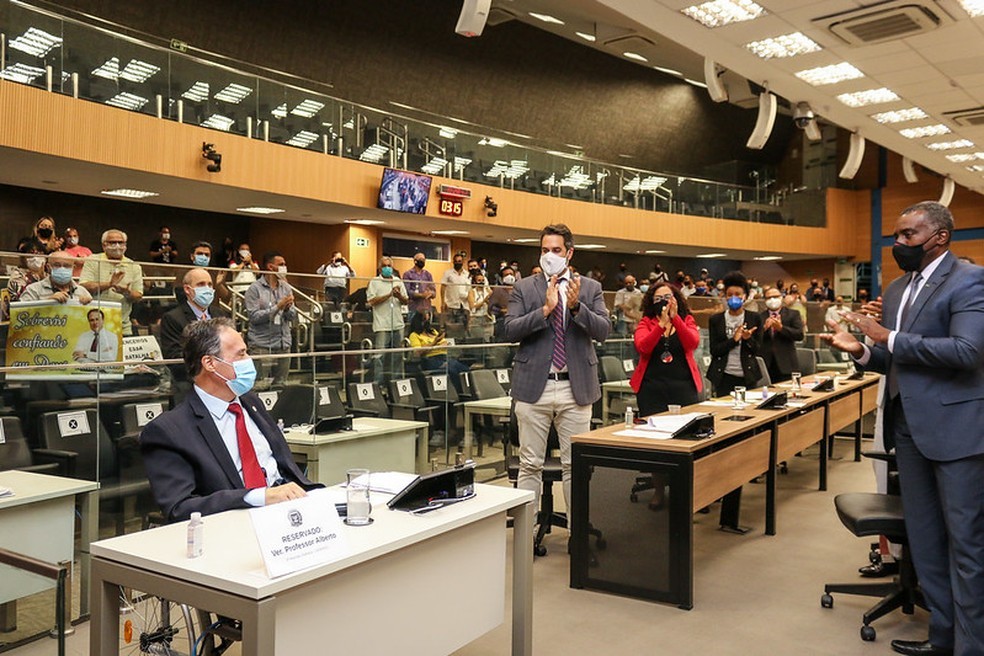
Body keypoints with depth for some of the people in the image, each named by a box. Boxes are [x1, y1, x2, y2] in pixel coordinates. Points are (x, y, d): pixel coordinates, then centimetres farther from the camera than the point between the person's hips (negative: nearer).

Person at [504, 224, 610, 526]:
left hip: (576, 387, 1)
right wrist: (545, 309, -16)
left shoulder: (590, 288, 7)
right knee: (530, 465, 6)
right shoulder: (524, 288, 5)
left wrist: (576, 307, -19)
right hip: (534, 386, 0)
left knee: (575, 465, 8)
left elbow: (603, 330, -4)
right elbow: (511, 330, -6)